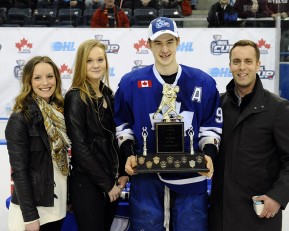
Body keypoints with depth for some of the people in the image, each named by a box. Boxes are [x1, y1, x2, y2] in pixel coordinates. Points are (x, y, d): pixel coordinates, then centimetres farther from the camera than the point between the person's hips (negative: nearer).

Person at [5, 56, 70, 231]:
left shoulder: (60, 112, 5)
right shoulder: (20, 119, -14)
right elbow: (19, 170, -16)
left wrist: (69, 198, 10)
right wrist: (30, 216, -17)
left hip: (58, 206, 6)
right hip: (32, 207, -6)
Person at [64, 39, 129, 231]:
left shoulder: (108, 94, 9)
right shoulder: (75, 98, -12)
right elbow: (79, 147, -16)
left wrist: (122, 173, 3)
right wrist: (107, 184, -14)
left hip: (112, 183, 7)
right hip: (88, 185, -6)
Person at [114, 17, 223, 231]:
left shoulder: (203, 82, 1)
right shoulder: (131, 82, 0)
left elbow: (211, 125, 8)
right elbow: (122, 125, 9)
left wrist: (209, 155, -8)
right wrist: (129, 155, -6)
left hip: (191, 179, 1)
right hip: (146, 178, 0)